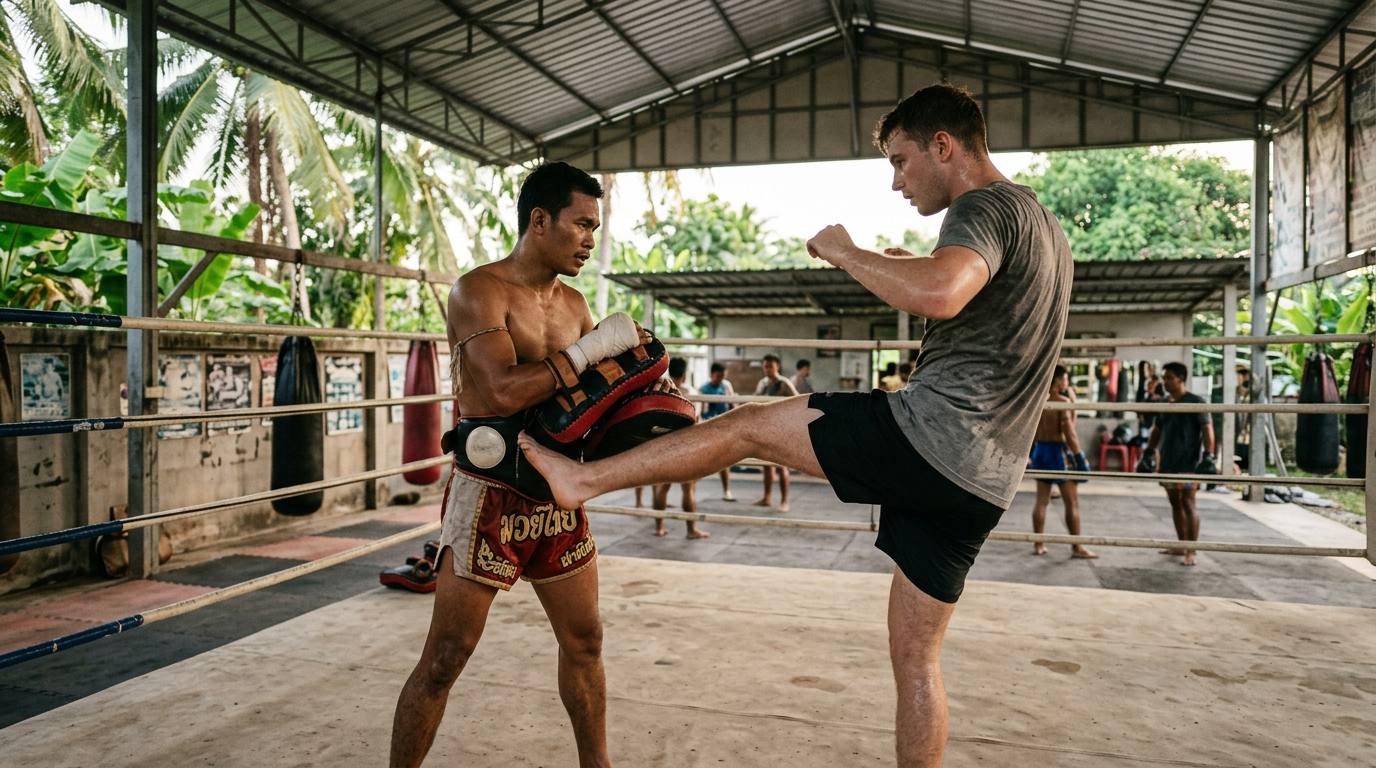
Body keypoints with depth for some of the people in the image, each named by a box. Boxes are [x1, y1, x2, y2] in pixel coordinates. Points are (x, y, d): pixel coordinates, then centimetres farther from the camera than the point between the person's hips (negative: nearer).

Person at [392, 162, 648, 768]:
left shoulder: (573, 303, 10)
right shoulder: (479, 291, -11)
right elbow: (506, 390, -25)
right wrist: (592, 347, -20)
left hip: (559, 493, 7)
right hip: (491, 496, -7)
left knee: (584, 640, 15)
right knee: (446, 656, 0)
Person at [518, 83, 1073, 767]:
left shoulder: (984, 207, -7)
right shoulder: (1043, 226, 25)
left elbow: (940, 293, -30)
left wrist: (843, 252, -15)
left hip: (930, 434, -9)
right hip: (984, 483, 9)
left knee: (749, 425, 4)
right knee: (916, 655, 13)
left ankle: (584, 477, 13)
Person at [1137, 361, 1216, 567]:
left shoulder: (1196, 402, -6)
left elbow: (1207, 429, -12)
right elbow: (1157, 430, 24)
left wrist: (1208, 456, -20)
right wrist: (1148, 453, 19)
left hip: (1188, 462, -7)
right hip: (1168, 461, 7)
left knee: (1188, 503, -9)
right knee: (1175, 502, 11)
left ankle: (1191, 552, -7)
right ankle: (1181, 545, 20)